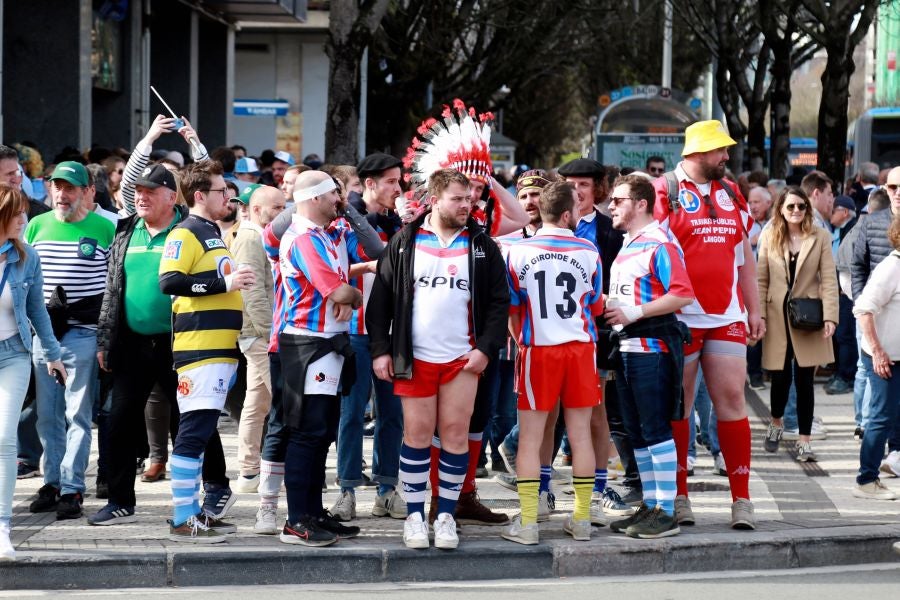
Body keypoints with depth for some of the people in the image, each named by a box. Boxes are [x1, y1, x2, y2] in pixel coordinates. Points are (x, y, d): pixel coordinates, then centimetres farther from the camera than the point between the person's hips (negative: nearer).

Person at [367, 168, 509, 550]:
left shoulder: (481, 246, 4)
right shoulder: (405, 243, 2)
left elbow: (499, 301, 6)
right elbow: (381, 297, 4)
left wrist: (486, 348, -4)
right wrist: (380, 350, -2)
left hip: (462, 359, 1)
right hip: (414, 358, -1)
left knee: (456, 435, 1)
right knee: (417, 434, 2)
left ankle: (446, 515, 11)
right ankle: (415, 516, 11)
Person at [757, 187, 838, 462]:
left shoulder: (820, 237, -1)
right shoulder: (769, 237, 2)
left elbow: (829, 280, -4)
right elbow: (761, 280, 2)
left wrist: (830, 317, -13)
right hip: (778, 317, 1)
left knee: (804, 379, 0)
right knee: (781, 376, 5)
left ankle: (804, 440, 9)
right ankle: (776, 423, 34)